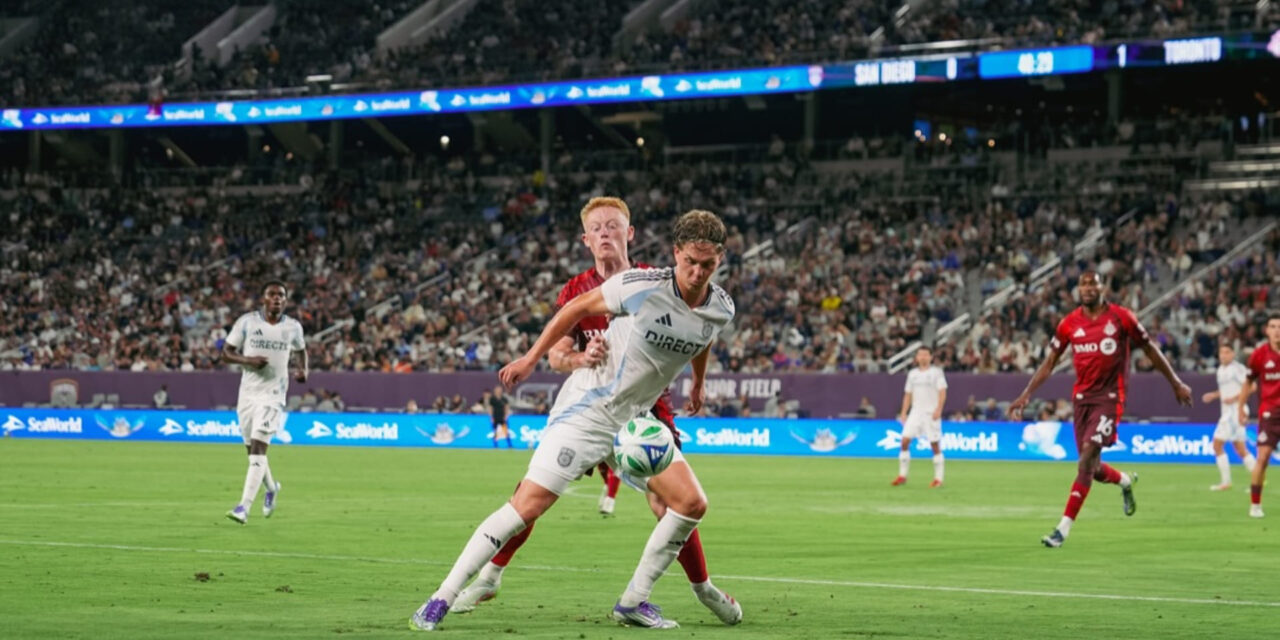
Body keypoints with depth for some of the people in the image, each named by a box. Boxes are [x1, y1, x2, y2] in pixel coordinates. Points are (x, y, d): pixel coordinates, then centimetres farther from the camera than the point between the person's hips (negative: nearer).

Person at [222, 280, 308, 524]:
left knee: (258, 448, -16)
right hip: (248, 392, 2)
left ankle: (244, 506, -19)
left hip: (273, 394, -2)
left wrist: (303, 369, 2)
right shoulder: (246, 322, -2)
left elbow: (301, 350, 22)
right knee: (252, 449, 12)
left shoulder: (293, 327, 2)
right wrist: (247, 360, -18)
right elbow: (226, 353, 1)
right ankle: (271, 488, 42)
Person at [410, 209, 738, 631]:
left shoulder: (721, 309, -3)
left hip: (637, 418, 6)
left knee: (691, 504, -4)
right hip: (588, 407, -6)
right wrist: (532, 358, -2)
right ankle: (440, 602, -11)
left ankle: (633, 602, 10)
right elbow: (578, 308, -5)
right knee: (529, 504, -16)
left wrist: (698, 384, 38)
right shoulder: (641, 286, -20)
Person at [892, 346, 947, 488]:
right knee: (905, 441, -8)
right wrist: (903, 412, 9)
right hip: (915, 412, 4)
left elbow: (942, 392, -7)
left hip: (931, 413, -4)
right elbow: (908, 395, 18)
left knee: (935, 445, -3)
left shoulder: (936, 372, 0)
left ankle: (938, 478, 3)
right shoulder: (912, 374, 14)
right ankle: (902, 476, -2)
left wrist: (938, 409, -19)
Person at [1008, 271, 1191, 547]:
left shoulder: (1121, 317, -4)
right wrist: (1026, 395, 2)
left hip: (1110, 397, -4)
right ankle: (1125, 481, 44)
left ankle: (1063, 529, -16)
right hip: (1082, 397, 4)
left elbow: (1150, 349, 7)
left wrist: (1176, 384, 11)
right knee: (1093, 469, 7)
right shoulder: (1069, 323, 4)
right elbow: (1049, 361, 10)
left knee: (1087, 459, -16)